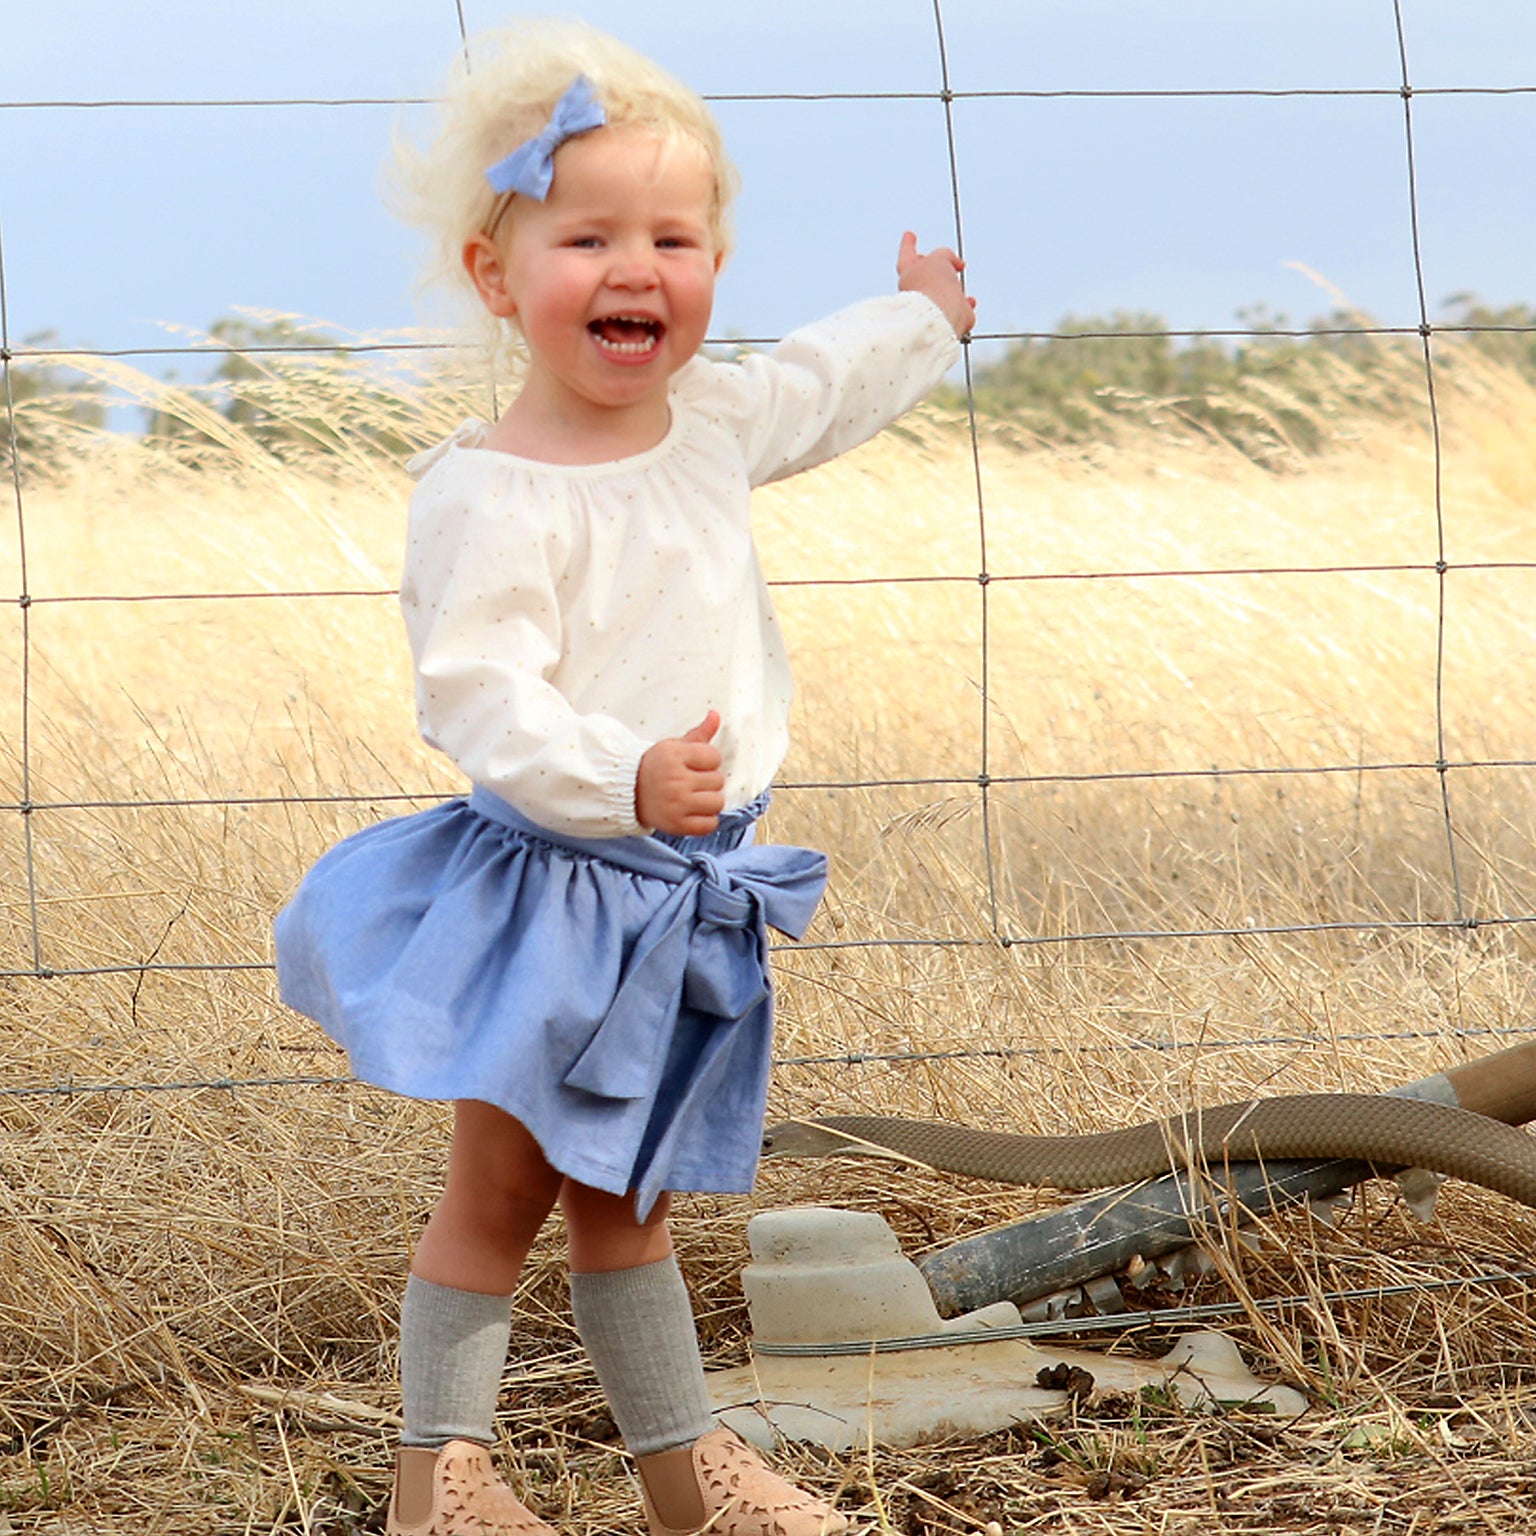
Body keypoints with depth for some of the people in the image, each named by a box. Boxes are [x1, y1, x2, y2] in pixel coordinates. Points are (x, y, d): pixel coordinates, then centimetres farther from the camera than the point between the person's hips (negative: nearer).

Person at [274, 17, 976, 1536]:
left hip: (682, 891, 7)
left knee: (623, 1195, 18)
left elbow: (812, 391, 27)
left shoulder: (710, 419, 4)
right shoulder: (490, 495, -21)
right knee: (499, 1188, 1)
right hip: (550, 884, -7)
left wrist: (916, 322, 42)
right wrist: (625, 778, -41)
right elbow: (476, 694, -28)